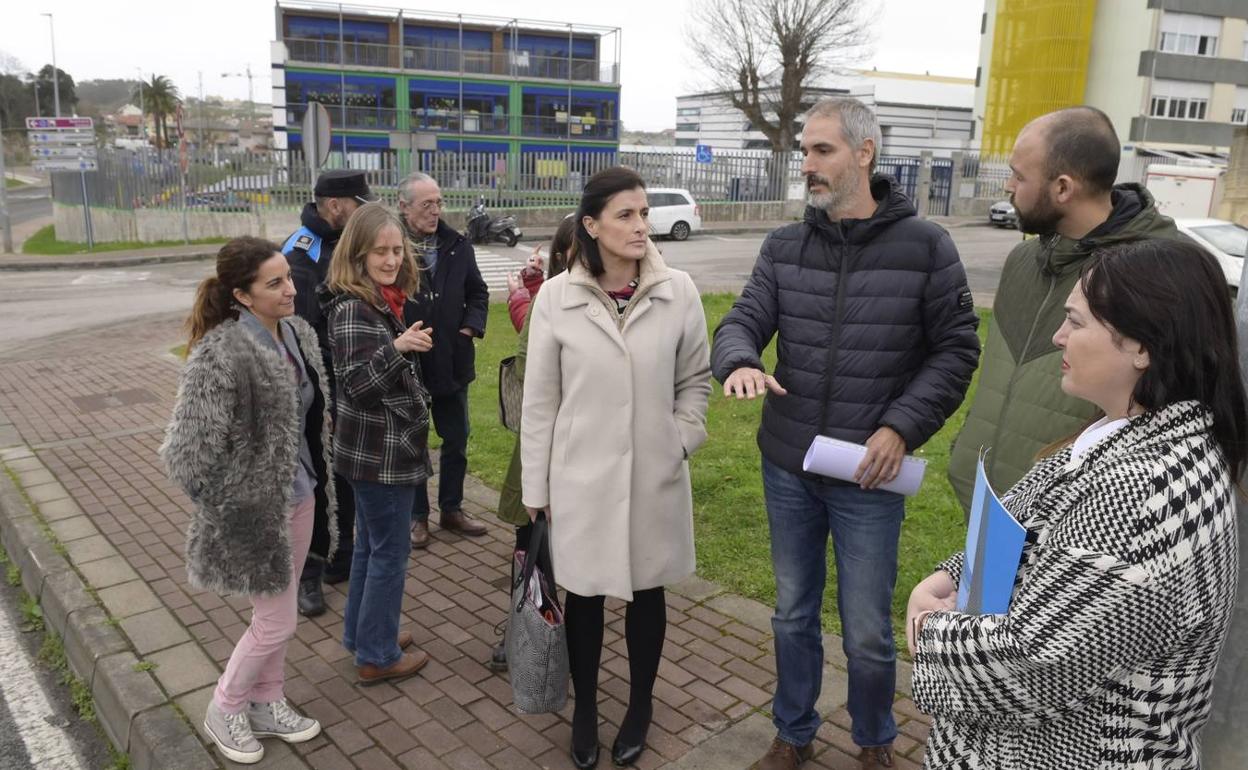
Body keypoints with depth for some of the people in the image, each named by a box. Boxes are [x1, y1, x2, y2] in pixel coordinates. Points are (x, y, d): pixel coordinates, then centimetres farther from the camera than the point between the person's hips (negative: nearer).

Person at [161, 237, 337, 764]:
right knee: (276, 622, 7)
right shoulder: (221, 354, -25)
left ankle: (266, 704, 41)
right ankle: (224, 710, 32)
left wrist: (317, 481, 13)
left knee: (276, 615, 21)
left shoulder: (298, 333, -1)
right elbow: (189, 450, -23)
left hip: (299, 495, 7)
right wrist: (230, 510, -12)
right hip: (256, 506, -7)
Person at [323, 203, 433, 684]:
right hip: (379, 450, -10)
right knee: (389, 551, 1)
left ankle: (362, 633, 33)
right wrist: (397, 347, -37)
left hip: (380, 447, 10)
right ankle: (377, 656, 14)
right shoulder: (352, 308, -20)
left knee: (370, 544, 19)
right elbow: (355, 381, -29)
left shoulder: (384, 300, 8)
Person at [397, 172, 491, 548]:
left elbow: (478, 292, 12)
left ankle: (451, 509, 34)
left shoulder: (457, 245, 1)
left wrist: (472, 326, -2)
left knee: (456, 439, 16)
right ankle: (417, 516, 29)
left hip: (452, 361, 4)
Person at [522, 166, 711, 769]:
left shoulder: (678, 291, -6)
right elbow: (539, 401, -2)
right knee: (584, 593, 13)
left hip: (654, 477, 1)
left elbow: (696, 379, 7)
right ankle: (584, 707, 37)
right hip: (580, 479, -1)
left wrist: (681, 441, -4)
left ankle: (640, 704, 39)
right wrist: (535, 487, 0)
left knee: (646, 590, 16)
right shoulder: (555, 297, -8)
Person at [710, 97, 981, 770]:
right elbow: (742, 321, -3)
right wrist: (740, 361, -27)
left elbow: (956, 349, -4)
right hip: (786, 468, 3)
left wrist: (903, 426, -15)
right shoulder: (784, 247, 3)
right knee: (792, 614, 18)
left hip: (868, 475, -3)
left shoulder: (924, 246, -6)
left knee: (867, 632, 10)